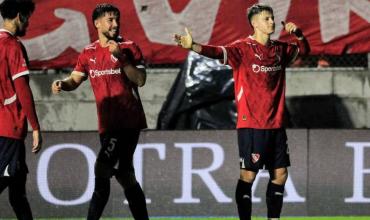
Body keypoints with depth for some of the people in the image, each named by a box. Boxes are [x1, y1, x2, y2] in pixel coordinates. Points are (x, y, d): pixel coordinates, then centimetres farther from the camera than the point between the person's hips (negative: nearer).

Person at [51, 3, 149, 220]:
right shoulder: (89, 53, 11)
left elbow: (140, 80, -13)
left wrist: (121, 56, -21)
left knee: (102, 170, -15)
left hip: (128, 121, -6)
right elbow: (76, 79, 13)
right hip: (108, 123, 6)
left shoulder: (129, 47, -3)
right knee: (125, 175, 10)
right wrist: (62, 84, -9)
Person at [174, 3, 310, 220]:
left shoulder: (280, 49, 10)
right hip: (251, 124, -6)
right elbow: (220, 52, -25)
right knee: (248, 174, -6)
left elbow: (304, 49, 27)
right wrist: (194, 46, -43)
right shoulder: (243, 47, -9)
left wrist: (298, 33, 5)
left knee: (280, 174, 9)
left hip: (276, 124, 6)